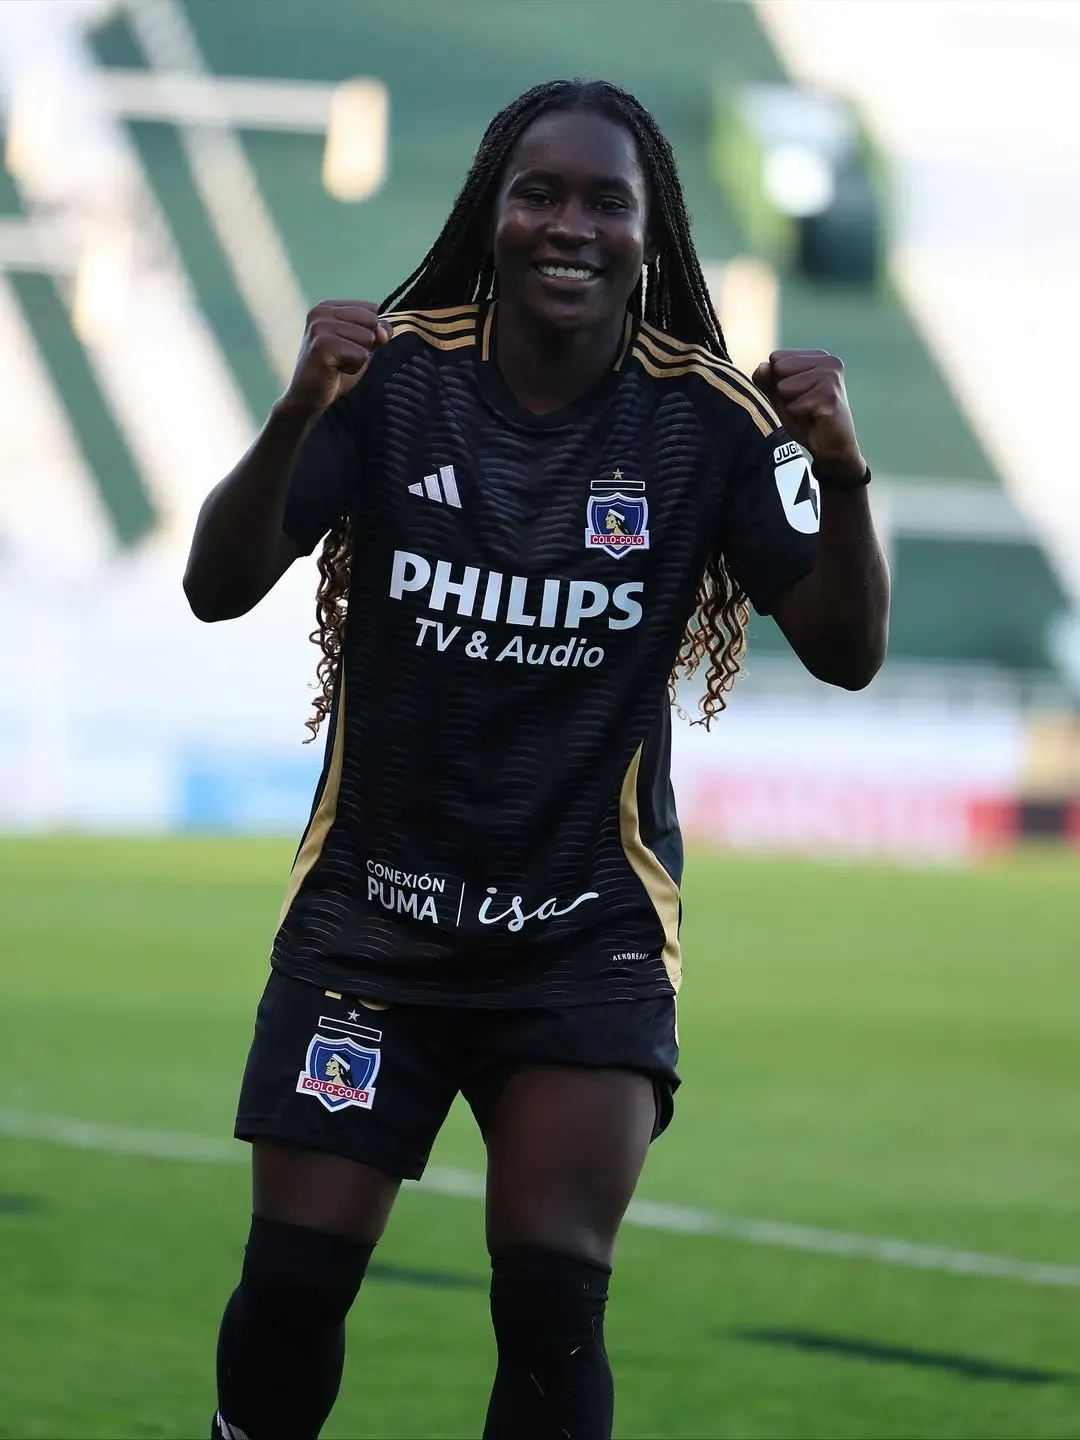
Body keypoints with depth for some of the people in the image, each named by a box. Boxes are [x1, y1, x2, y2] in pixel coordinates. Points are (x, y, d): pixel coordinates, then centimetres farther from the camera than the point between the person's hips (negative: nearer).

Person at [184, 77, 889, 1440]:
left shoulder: (708, 417, -7)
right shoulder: (394, 375, -7)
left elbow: (845, 652, -8)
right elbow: (218, 590, -13)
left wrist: (841, 474, -27)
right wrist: (296, 421, -31)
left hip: (588, 933, 0)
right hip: (372, 908, 1)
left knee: (551, 1301, -12)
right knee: (294, 1283, -2)